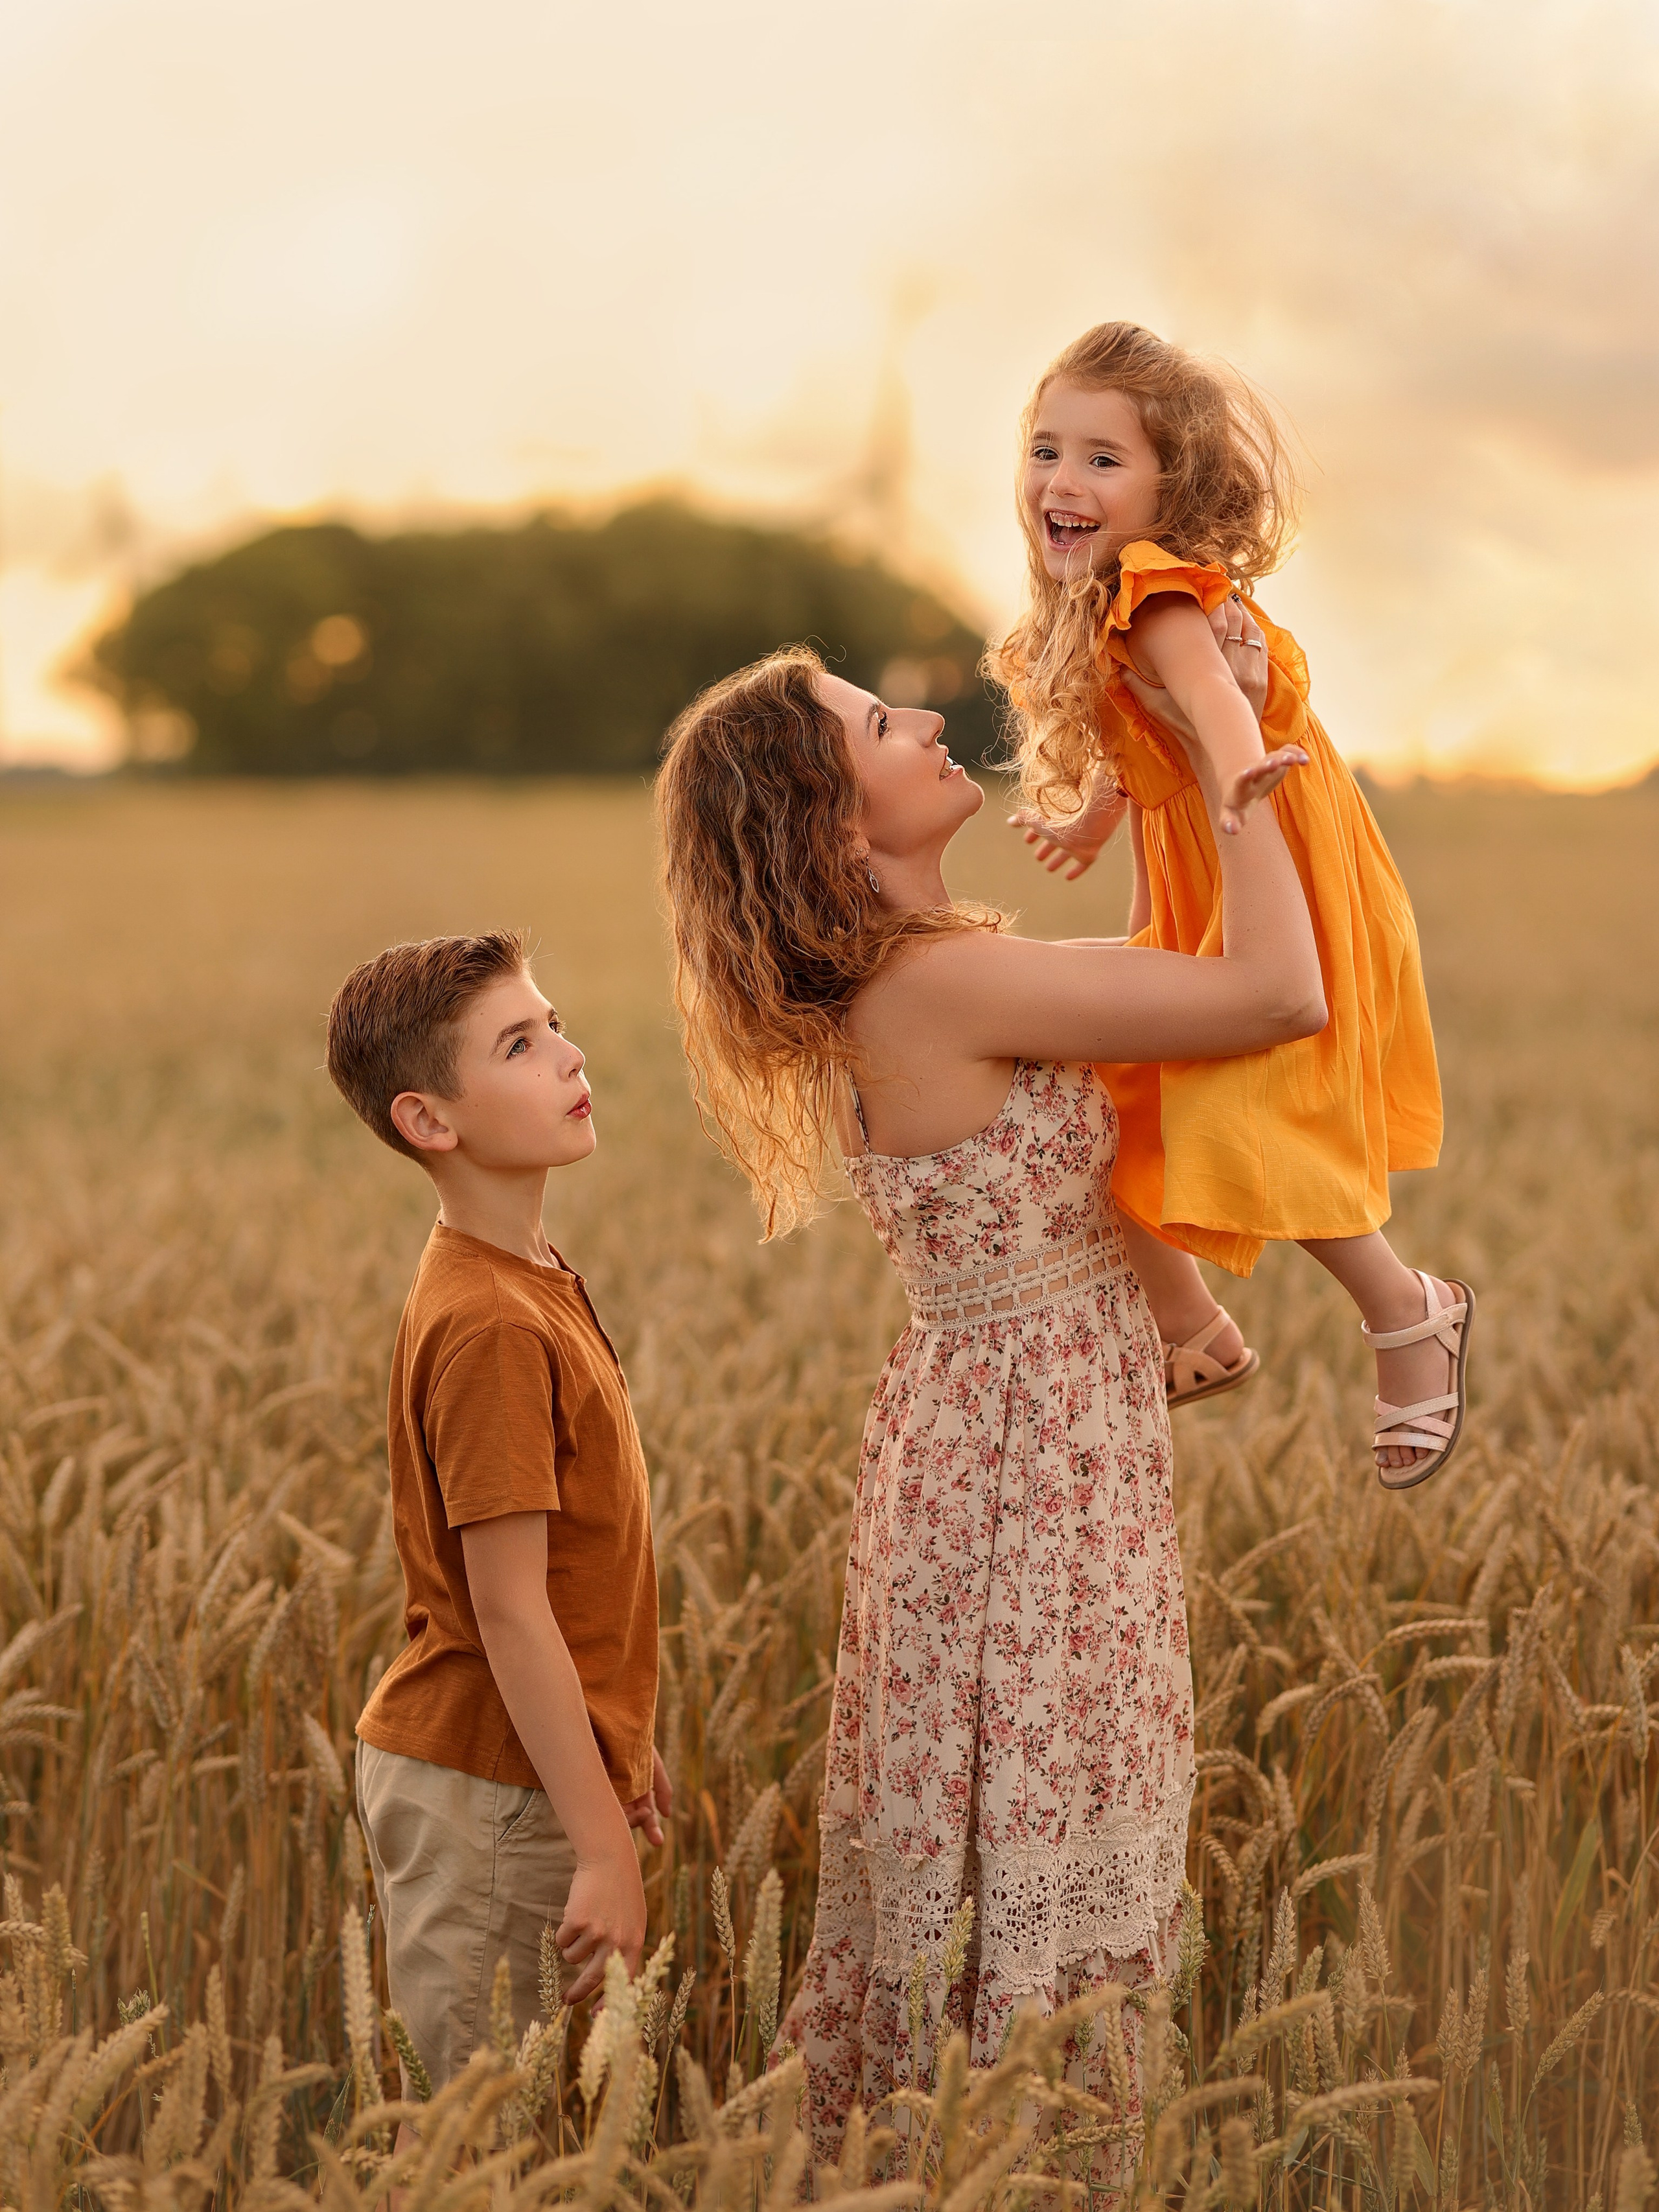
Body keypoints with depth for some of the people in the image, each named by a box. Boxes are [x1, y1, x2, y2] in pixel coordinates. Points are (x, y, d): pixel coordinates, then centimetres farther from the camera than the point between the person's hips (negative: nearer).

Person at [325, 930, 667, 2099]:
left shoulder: (534, 1278, 8)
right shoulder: (491, 1326, -21)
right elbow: (509, 1611, -22)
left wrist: (619, 1744, 20)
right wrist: (601, 1845, -21)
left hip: (536, 1765, 9)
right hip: (485, 1798, -9)